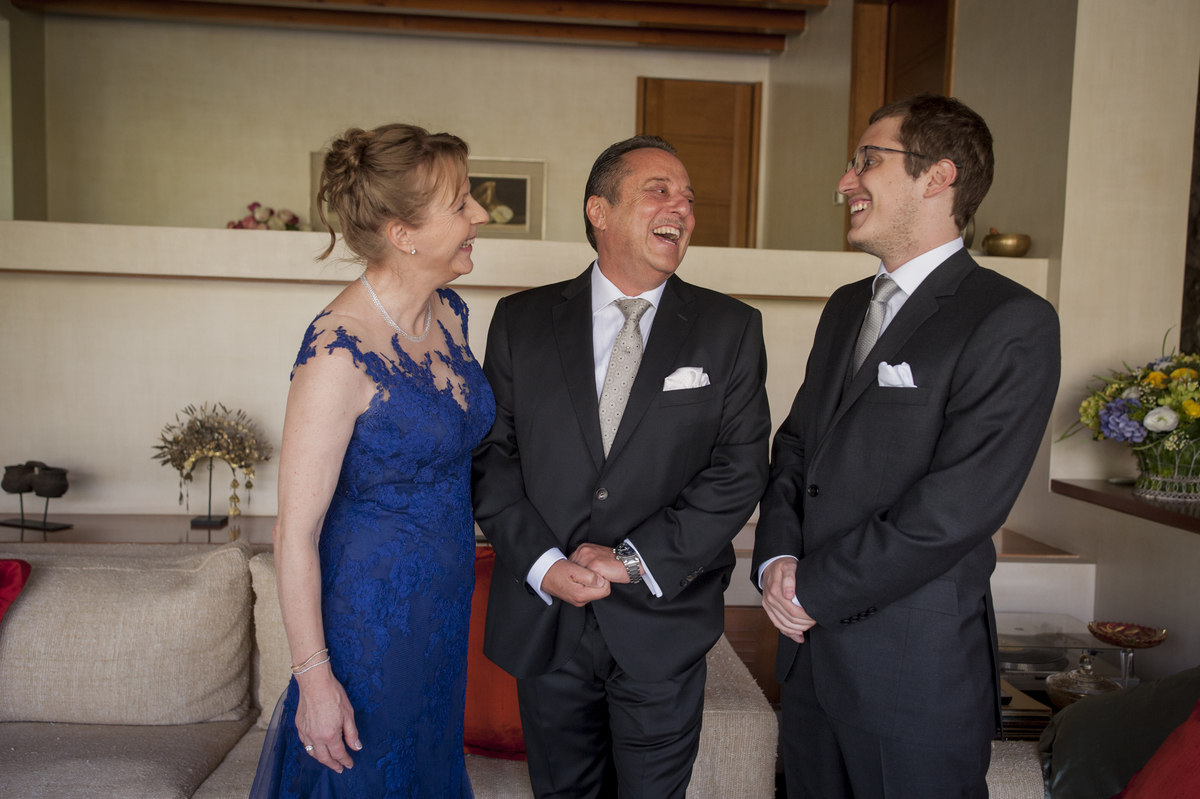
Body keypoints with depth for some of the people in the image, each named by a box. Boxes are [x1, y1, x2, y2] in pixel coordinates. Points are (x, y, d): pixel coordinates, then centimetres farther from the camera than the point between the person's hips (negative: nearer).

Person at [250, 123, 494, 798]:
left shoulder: (451, 312, -2)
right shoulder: (341, 351, -26)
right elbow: (296, 534, -20)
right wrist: (315, 679, -15)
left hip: (445, 608, 7)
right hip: (369, 611, -7)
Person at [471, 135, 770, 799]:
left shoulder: (731, 330, -1)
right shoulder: (520, 321, 1)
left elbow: (739, 470, -7)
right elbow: (491, 455, -1)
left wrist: (634, 560, -14)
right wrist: (543, 564, -13)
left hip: (664, 625, -1)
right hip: (543, 619, 1)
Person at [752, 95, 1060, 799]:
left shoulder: (1013, 323, -14)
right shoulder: (846, 308, 12)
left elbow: (953, 509, -20)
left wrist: (812, 589, -14)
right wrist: (778, 556, -4)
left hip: (917, 662, -6)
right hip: (812, 641, 7)